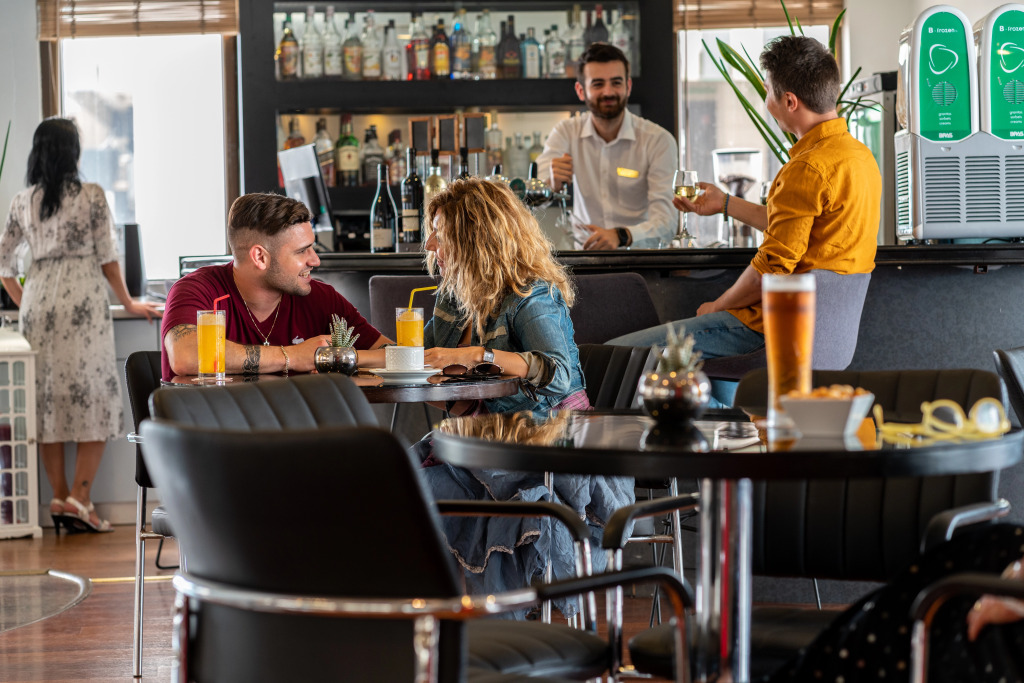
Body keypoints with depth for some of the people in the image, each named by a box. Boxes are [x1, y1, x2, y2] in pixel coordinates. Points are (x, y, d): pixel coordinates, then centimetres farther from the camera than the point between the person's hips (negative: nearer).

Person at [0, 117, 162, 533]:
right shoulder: (91, 196, -3)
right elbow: (107, 258, -1)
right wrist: (128, 303, 11)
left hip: (38, 303, 4)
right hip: (83, 301, -4)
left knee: (47, 400, 6)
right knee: (94, 399, -1)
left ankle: (60, 498, 6)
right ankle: (79, 498, -9)